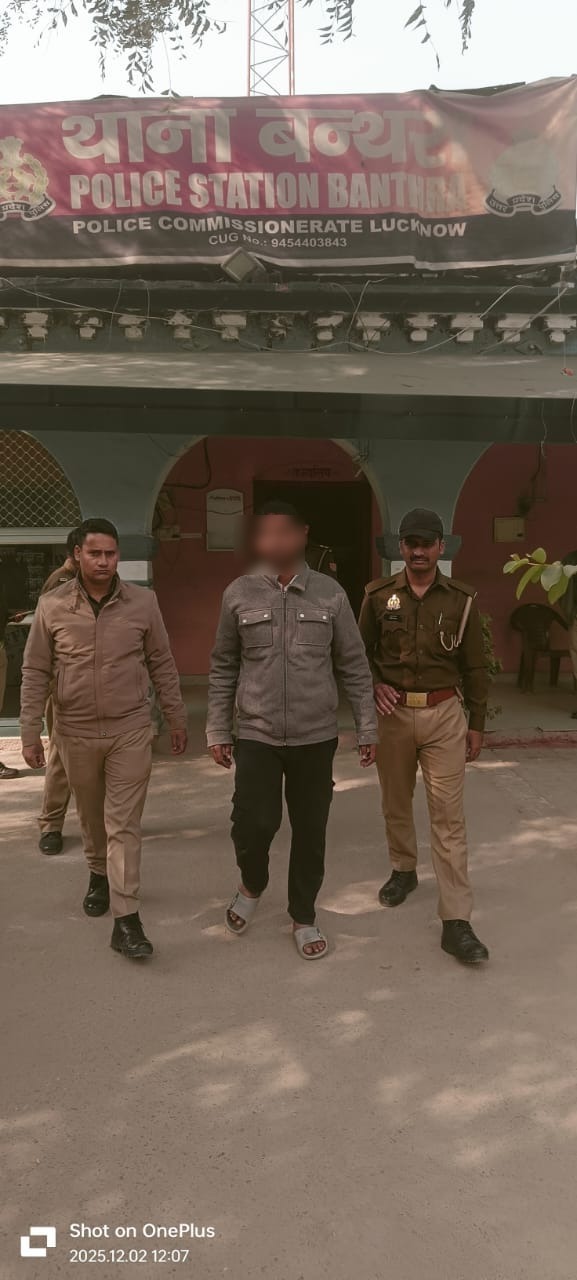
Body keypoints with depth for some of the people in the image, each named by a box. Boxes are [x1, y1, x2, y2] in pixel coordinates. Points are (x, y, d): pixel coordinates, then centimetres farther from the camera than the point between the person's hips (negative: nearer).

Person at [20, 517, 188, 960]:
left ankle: (126, 918, 4)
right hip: (75, 732, 1)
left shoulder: (143, 602, -5)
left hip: (130, 729, -1)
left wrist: (176, 717, 6)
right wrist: (30, 732, -2)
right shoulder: (52, 606, -5)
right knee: (92, 817, 19)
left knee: (124, 824, -1)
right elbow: (35, 673, 0)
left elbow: (162, 664, 3)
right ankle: (100, 873, 46)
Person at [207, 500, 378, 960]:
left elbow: (354, 667, 3)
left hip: (316, 737, 1)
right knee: (254, 823, -6)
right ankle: (252, 885, 28)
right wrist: (218, 730, 4)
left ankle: (304, 917, 30)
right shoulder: (239, 594, -1)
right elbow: (224, 668, 5)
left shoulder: (330, 593, -2)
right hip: (256, 736, 0)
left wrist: (367, 728, 2)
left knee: (310, 832, 8)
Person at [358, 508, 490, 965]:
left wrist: (477, 723, 5)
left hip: (444, 714, -1)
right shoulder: (379, 595, 0)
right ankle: (404, 870, 43)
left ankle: (456, 921, -1)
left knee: (449, 815, -4)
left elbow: (475, 666, 4)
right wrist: (374, 686, -9)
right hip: (394, 713, 2)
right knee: (396, 803, 17)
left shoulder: (461, 599, -1)